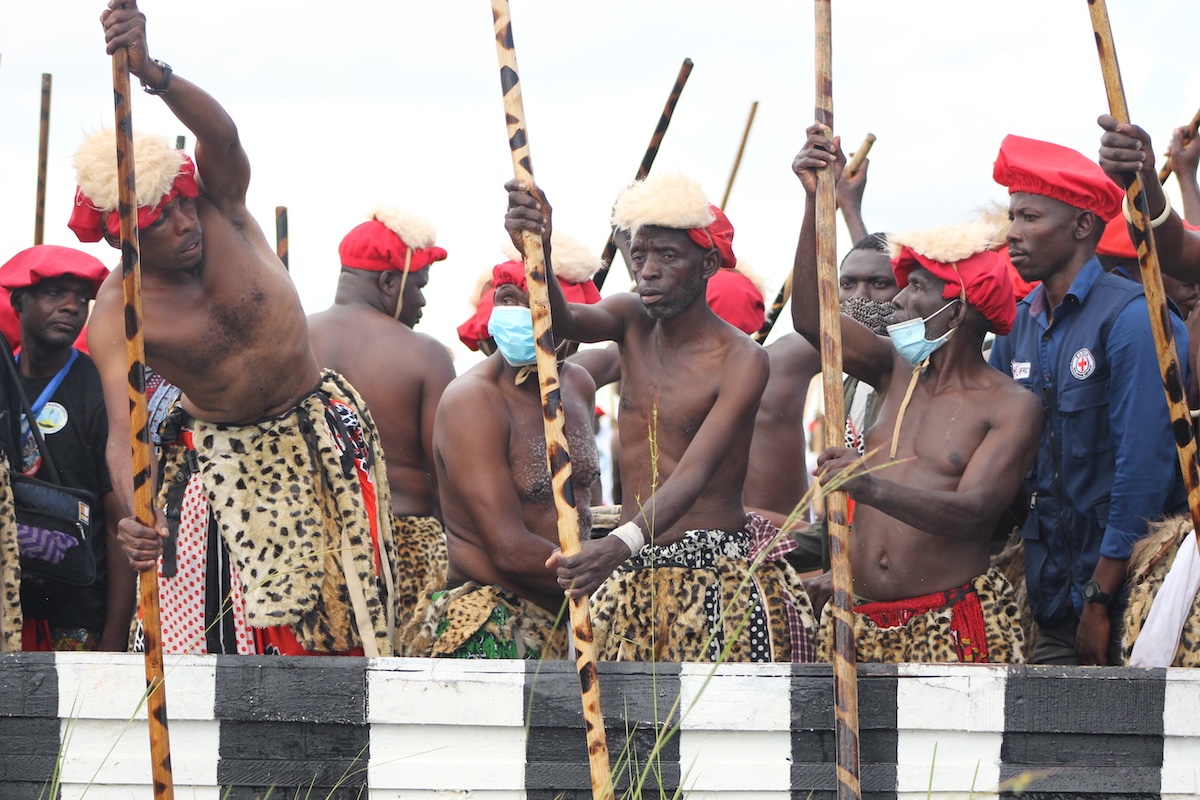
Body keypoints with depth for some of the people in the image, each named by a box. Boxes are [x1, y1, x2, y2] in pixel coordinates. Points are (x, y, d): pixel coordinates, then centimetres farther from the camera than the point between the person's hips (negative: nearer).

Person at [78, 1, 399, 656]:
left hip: (322, 433, 1)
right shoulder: (116, 314, -21)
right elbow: (121, 429, -31)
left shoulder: (221, 211, -16)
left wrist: (152, 73, -58)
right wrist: (134, 514, -52)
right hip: (222, 454, -1)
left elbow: (221, 135, -37)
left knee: (345, 603, 0)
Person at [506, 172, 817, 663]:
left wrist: (623, 543, -40)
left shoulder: (740, 361, -12)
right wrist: (536, 252, -38)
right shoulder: (632, 322, 7)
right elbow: (567, 321, -15)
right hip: (631, 578, 5)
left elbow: (692, 476, -22)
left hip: (715, 574, -5)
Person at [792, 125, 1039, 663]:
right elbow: (811, 317, 2)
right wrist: (817, 199, -4)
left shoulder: (1011, 407, -2)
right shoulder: (897, 371, 14)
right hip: (859, 618, 4)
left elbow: (970, 514, -17)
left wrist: (870, 487, -33)